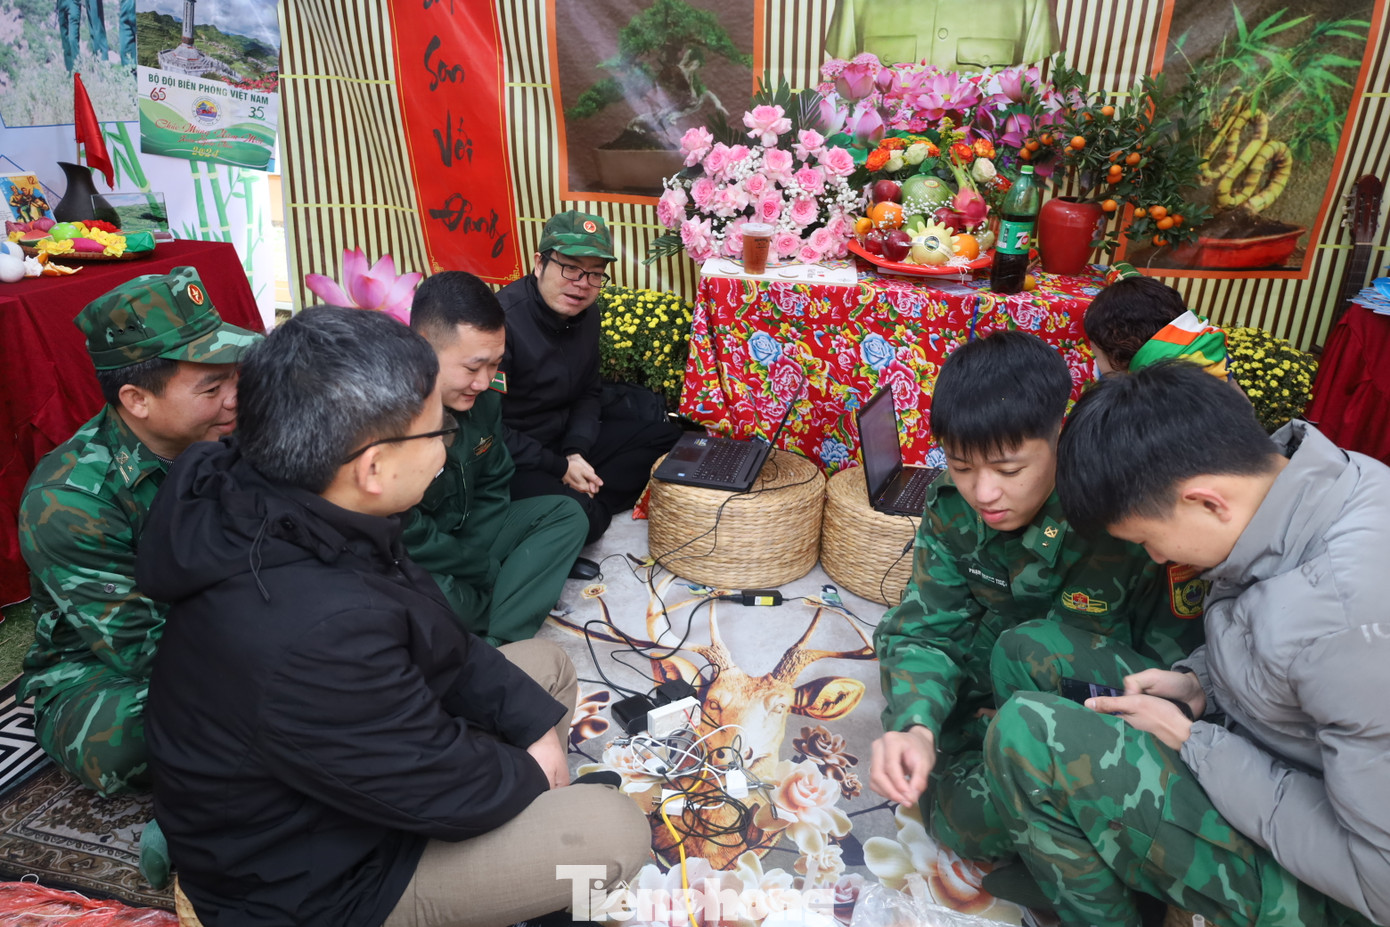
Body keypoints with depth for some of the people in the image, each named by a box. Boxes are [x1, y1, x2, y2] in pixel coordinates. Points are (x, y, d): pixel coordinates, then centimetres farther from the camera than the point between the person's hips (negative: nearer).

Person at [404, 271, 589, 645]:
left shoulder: (483, 398, -6)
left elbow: (492, 490, 4)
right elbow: (408, 537, -24)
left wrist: (464, 556, -10)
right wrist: (489, 571, -12)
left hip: (465, 536, 8)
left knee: (565, 514, -1)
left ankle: (493, 648, -17)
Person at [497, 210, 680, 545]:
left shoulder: (586, 316, 2)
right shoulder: (502, 320, -24)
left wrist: (575, 451, -8)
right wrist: (559, 468, -18)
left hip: (562, 439, 9)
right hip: (511, 457, -9)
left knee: (663, 433, 6)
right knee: (577, 518, -34)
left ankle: (589, 502, -7)